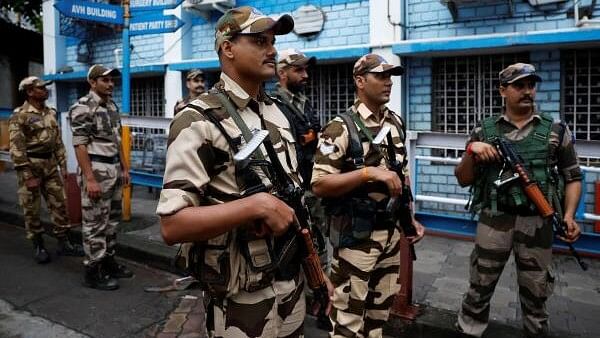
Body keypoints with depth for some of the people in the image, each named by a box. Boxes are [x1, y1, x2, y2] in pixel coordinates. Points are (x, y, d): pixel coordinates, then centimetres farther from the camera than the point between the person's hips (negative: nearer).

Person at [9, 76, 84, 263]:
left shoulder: (51, 113, 9)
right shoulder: (20, 115, -11)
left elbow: (58, 142, 14)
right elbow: (17, 148, -15)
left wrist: (63, 166, 9)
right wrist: (28, 176, -18)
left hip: (50, 164, 6)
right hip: (30, 165, -6)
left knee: (59, 204, 7)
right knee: (32, 209, 4)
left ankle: (64, 243, 16)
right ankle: (38, 246, 18)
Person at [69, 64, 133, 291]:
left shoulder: (112, 106, 13)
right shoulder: (82, 108, -12)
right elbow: (79, 145, -17)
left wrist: (124, 167, 16)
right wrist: (89, 179, -21)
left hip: (114, 169, 8)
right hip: (96, 170, -8)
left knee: (111, 220, 15)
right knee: (95, 223, -1)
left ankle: (108, 262, 28)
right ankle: (93, 272, 10)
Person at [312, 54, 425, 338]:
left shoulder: (396, 123, 8)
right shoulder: (341, 128, -14)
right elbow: (319, 184, -20)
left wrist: (411, 217, 12)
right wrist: (369, 172, -26)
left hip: (392, 232, 7)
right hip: (356, 235, -6)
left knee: (380, 311, 21)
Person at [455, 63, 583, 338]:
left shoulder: (556, 131, 4)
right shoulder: (484, 131, 2)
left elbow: (572, 178, 9)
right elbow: (463, 180, 3)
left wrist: (569, 215, -5)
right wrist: (471, 151, -15)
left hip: (537, 223, 1)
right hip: (494, 221, -1)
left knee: (535, 295, 15)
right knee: (478, 290, 9)